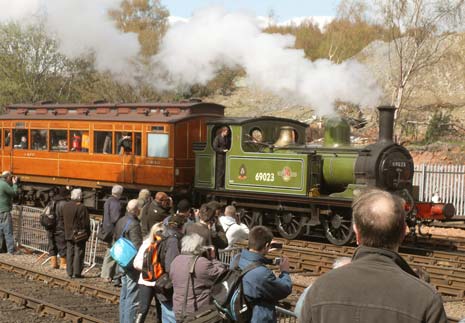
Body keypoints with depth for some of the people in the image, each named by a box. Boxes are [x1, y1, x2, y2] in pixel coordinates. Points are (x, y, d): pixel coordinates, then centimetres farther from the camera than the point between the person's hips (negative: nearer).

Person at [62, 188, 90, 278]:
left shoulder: (65, 206, 3)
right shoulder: (81, 207, -17)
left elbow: (63, 220, 12)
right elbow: (86, 222, -14)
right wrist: (87, 233, -3)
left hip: (68, 234, 6)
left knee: (69, 253, 12)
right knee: (78, 254, 1)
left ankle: (69, 272, 15)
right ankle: (76, 273, 2)